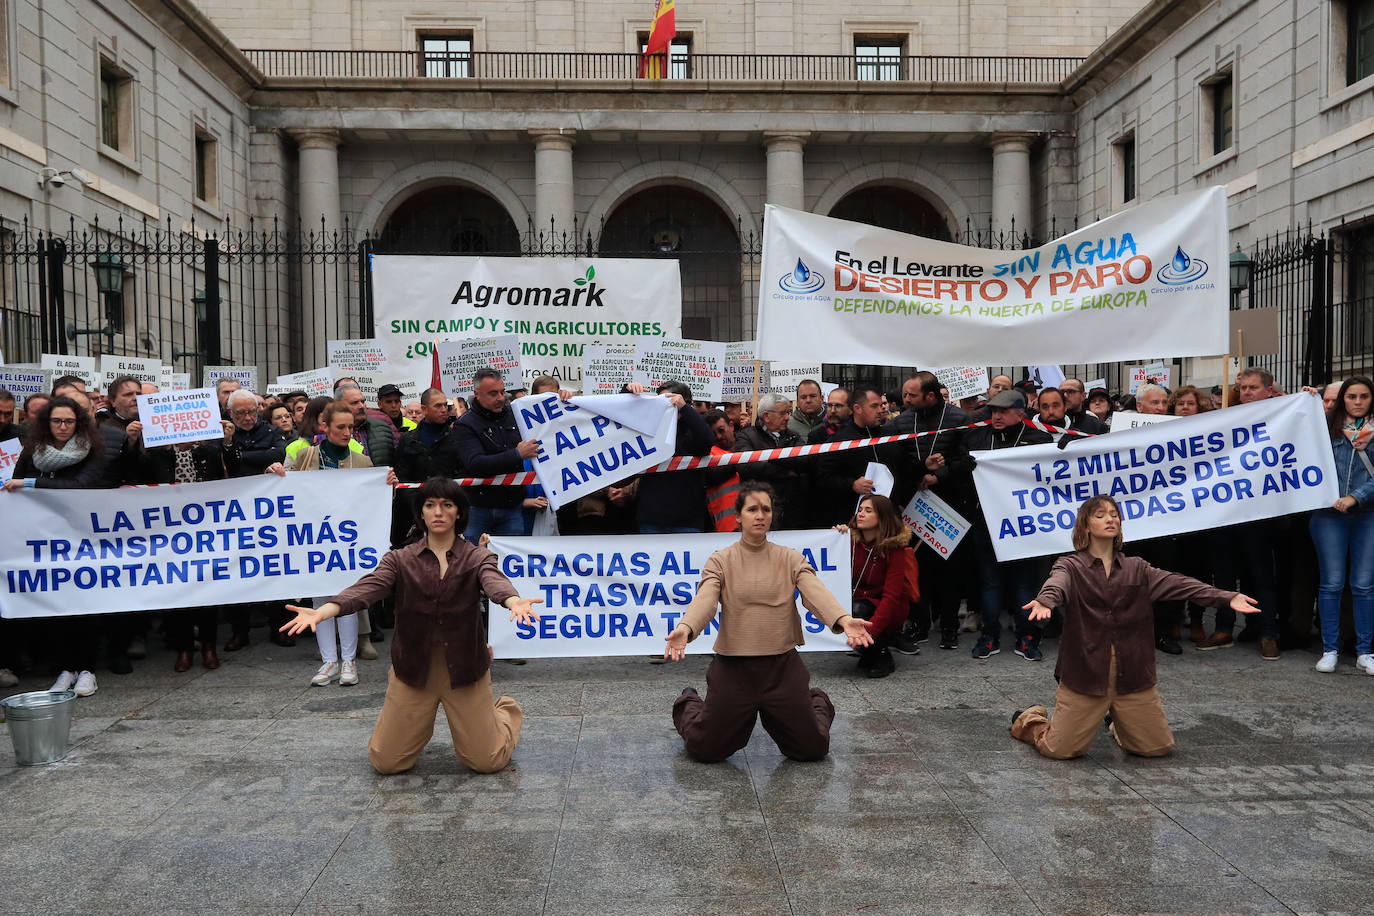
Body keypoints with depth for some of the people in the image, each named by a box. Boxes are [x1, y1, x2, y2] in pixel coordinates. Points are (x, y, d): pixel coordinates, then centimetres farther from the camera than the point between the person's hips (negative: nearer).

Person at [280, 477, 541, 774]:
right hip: (414, 669, 2)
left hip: (463, 669, -1)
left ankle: (506, 712, 31)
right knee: (385, 762, 1)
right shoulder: (401, 560, 2)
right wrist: (322, 612, -34)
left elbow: (495, 582, -23)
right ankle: (419, 721, 34)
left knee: (487, 761, -3)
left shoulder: (477, 557, -2)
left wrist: (515, 602, -48)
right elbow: (366, 588, -15)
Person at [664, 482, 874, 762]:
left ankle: (818, 703, 41)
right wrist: (684, 628, -40)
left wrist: (844, 620, -35)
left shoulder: (791, 559, 1)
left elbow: (816, 593, -15)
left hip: (782, 665, 1)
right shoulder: (720, 561, -2)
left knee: (812, 748, 6)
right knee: (705, 750, 4)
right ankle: (689, 706, 38)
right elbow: (705, 600, -19)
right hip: (733, 667, -1)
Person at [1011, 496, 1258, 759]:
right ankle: (1029, 720, 30)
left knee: (1159, 747, 6)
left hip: (1132, 675, 4)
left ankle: (1120, 726, 38)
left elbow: (1176, 583, -5)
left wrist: (1227, 597, -20)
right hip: (1085, 674, -3)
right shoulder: (1071, 566, -2)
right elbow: (1057, 584, -25)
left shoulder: (1136, 568, 9)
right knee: (1061, 750, -4)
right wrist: (1044, 601, -49)